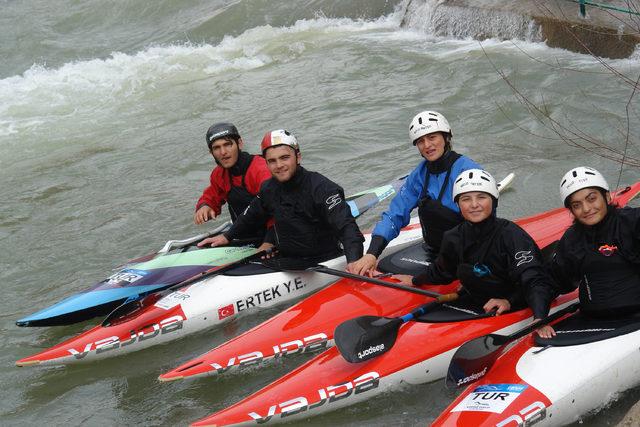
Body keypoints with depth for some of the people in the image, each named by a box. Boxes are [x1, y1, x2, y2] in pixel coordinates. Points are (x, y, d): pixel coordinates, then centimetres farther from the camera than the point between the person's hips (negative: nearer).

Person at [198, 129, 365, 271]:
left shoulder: (321, 188, -17)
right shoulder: (269, 189, 5)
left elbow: (346, 226, -28)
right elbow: (251, 216, 27)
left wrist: (354, 261, -43)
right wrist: (228, 236, 34)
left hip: (325, 263, -6)